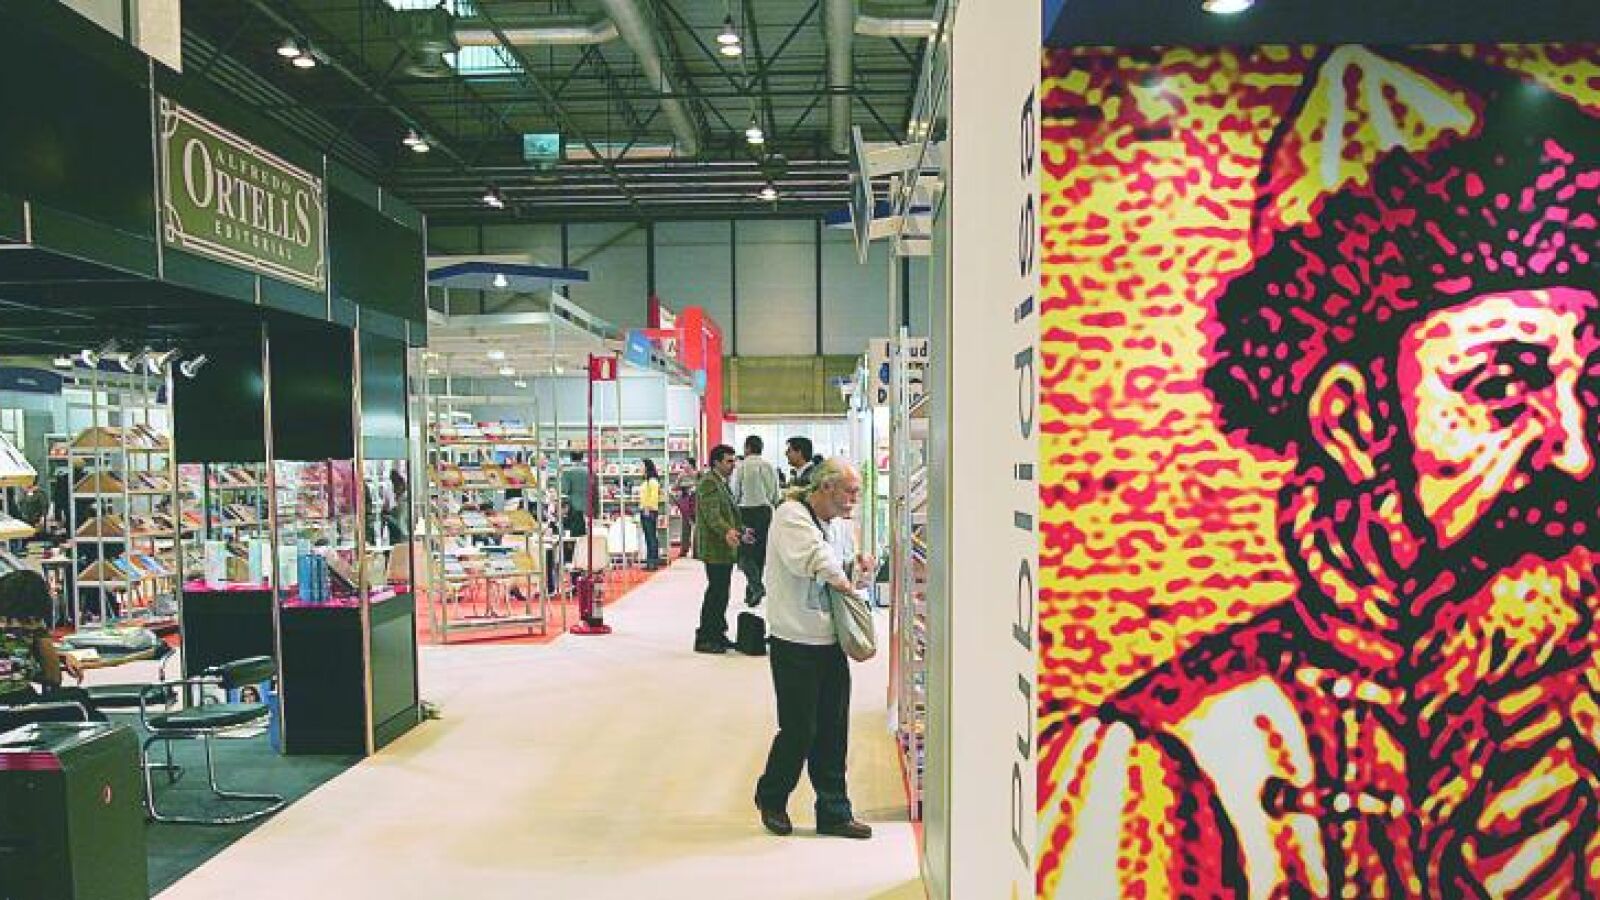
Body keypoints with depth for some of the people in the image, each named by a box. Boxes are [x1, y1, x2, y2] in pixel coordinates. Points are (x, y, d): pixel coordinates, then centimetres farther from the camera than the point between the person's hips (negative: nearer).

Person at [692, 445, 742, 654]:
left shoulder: (722, 483, 19)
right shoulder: (709, 482, -14)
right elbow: (711, 514, -25)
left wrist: (740, 530, 33)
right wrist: (727, 532, -38)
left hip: (725, 547, 10)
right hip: (714, 547, -10)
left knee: (720, 593, 14)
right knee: (716, 592, -8)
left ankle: (717, 634, 23)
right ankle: (704, 639, -2)